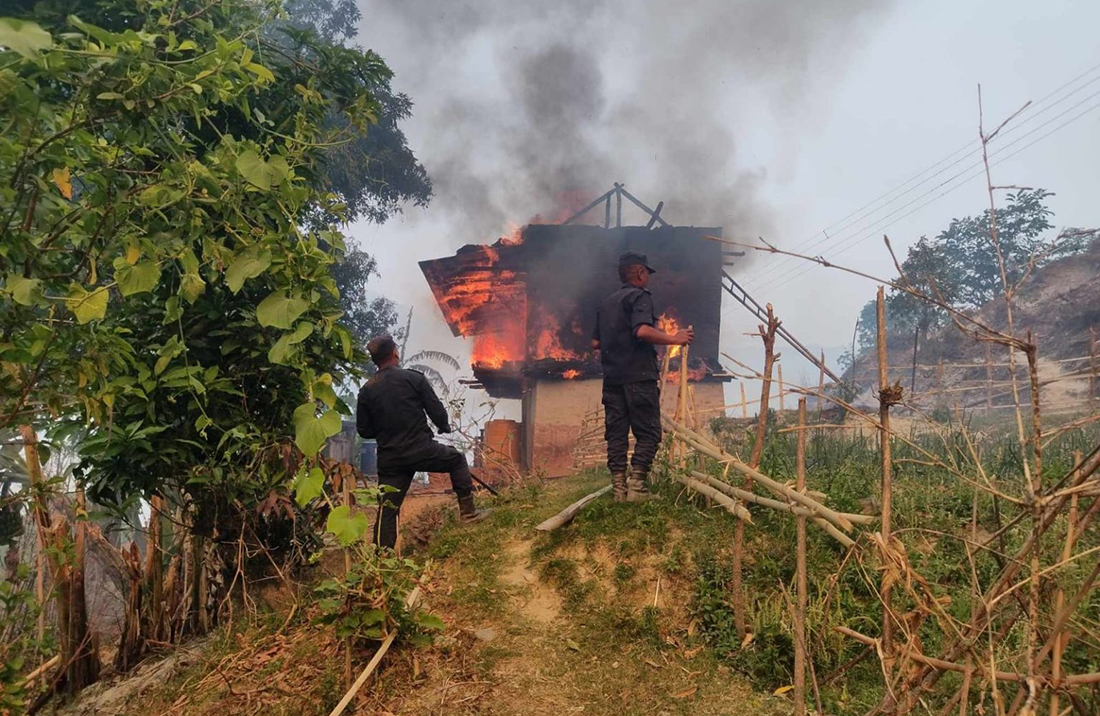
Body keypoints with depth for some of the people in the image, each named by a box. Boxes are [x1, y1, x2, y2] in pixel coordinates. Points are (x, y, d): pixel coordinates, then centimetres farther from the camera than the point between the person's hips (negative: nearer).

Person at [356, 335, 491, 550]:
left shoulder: (366, 391, 2)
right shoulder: (414, 378, -5)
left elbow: (364, 430, 6)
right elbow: (436, 411, -4)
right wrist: (445, 427, 18)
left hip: (390, 460, 3)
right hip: (421, 450, -2)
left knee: (387, 510, 8)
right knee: (457, 460, 23)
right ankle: (467, 511, 22)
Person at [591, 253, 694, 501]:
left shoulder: (606, 303, 19)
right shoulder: (640, 296, -4)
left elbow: (595, 343, 19)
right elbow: (643, 330, -22)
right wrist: (674, 339, -12)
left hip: (612, 378, 7)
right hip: (639, 376, -7)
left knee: (616, 434, 6)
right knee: (648, 433, -1)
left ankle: (619, 487, 4)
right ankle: (636, 484, -9)